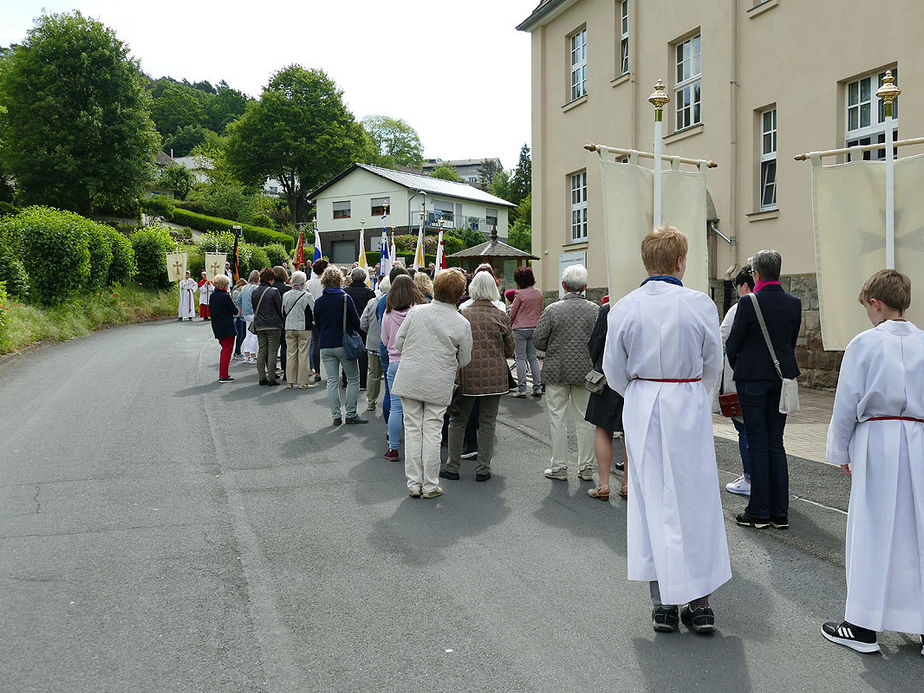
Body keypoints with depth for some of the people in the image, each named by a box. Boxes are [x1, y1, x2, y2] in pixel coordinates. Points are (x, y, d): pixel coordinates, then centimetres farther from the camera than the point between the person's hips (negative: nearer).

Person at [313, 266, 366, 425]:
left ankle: (336, 416, 6)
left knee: (332, 381, 7)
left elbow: (317, 324, 11)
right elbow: (356, 322, -6)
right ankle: (350, 414, 4)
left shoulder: (318, 302, 2)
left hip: (325, 346, 4)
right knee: (353, 379, 7)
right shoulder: (345, 298, -10)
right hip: (344, 345, -4)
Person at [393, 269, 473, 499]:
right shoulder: (462, 324, -8)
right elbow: (464, 360, 2)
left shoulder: (417, 311, -5)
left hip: (410, 380, 1)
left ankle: (414, 485, 15)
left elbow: (398, 343, 2)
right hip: (439, 385, -1)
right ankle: (430, 486, 13)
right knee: (432, 432, 7)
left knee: (412, 430, 10)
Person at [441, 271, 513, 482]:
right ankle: (483, 469, 12)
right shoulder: (501, 317, -3)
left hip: (466, 376, 0)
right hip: (494, 376, 0)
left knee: (458, 421, 11)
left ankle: (452, 467, 15)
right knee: (487, 422, 9)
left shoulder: (462, 314, -4)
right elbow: (510, 350, 5)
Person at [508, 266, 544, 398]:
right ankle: (537, 387, 9)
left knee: (520, 358, 0)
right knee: (533, 357, 12)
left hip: (521, 329, -6)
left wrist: (510, 323, 11)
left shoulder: (520, 294, -13)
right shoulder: (539, 293, 5)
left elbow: (512, 313, -6)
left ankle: (521, 389, -2)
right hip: (534, 328, 6)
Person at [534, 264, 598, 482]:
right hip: (585, 371, 2)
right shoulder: (595, 311, -5)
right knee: (584, 420, 11)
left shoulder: (552, 310, -11)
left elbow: (538, 340, -8)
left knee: (557, 419, 7)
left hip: (557, 371, -2)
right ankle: (586, 468, 17)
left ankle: (559, 467, 11)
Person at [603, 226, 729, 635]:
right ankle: (699, 601, 16)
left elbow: (614, 372, 1)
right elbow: (713, 364, 2)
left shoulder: (624, 308, -6)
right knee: (695, 500, 9)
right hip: (689, 408, -1)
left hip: (642, 409, 1)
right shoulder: (700, 304, -9)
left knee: (652, 503, 9)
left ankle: (662, 602, 15)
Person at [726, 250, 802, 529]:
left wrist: (738, 368, 11)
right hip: (782, 378, 5)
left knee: (757, 444, 2)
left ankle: (759, 512, 7)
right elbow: (792, 341, 10)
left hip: (752, 378, -5)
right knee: (776, 443, 11)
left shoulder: (749, 302, -13)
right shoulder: (794, 303, 3)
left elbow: (732, 344, -8)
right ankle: (780, 512, 14)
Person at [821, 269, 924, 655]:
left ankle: (863, 626, 12)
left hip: (877, 443, -4)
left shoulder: (865, 343, -7)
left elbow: (846, 404, -5)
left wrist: (840, 452, 7)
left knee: (873, 532, 4)